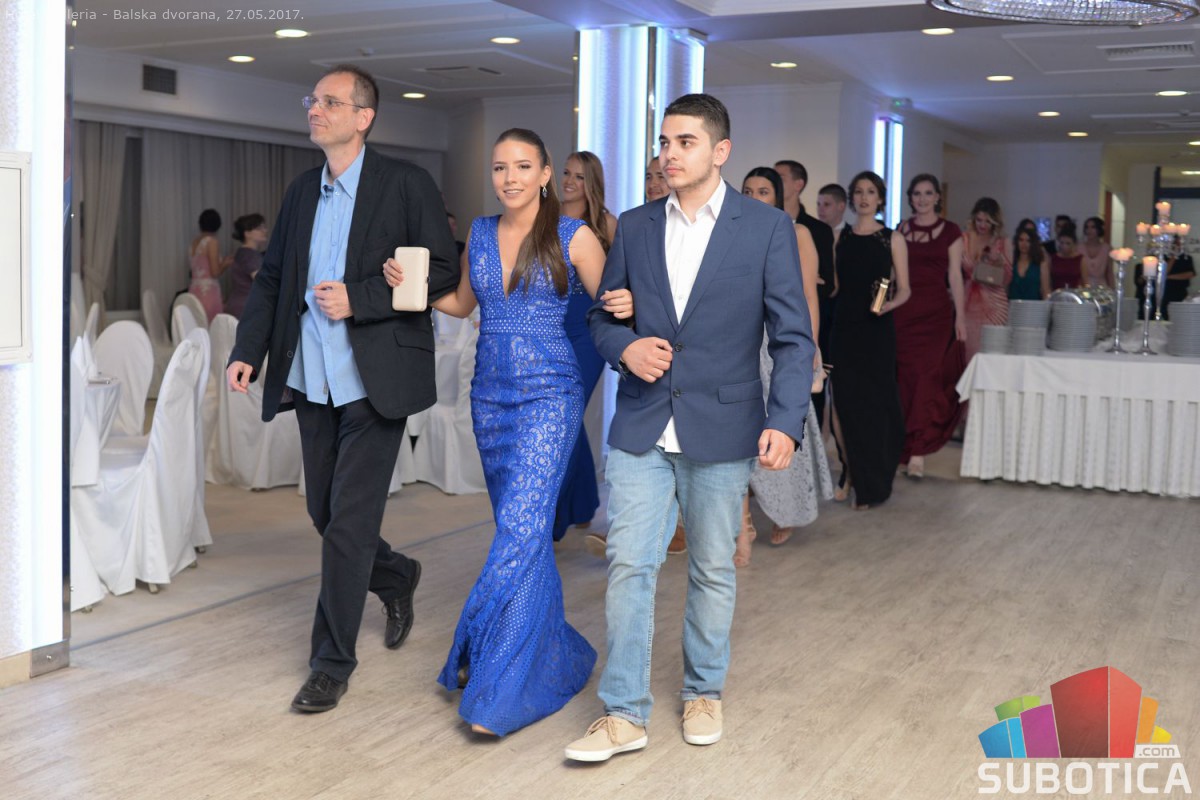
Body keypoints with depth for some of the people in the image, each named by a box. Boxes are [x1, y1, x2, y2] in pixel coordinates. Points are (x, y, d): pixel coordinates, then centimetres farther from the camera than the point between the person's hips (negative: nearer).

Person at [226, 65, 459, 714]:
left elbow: (441, 272, -9)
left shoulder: (405, 184, -5)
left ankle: (332, 663, 7)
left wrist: (358, 298, -17)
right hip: (312, 380, 6)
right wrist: (247, 351, 2)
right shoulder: (303, 191, 13)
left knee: (347, 521, -4)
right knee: (325, 513, 15)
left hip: (374, 380, -6)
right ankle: (395, 578, 43)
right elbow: (272, 276, 15)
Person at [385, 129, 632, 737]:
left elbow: (609, 307, 0)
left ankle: (500, 686, -8)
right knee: (523, 528, 13)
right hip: (490, 394, 6)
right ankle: (556, 657, 29)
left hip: (548, 395, -6)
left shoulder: (573, 236, -5)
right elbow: (462, 303, 22)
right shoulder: (480, 233, 10)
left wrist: (626, 306, -23)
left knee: (522, 527, -14)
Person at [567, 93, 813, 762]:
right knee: (629, 566, -1)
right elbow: (604, 316, 14)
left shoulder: (767, 227, -4)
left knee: (713, 570, 11)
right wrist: (624, 348, -9)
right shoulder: (635, 228, 7)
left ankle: (705, 692, 31)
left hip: (722, 429, -2)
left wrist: (785, 421, -17)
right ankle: (625, 715, 9)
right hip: (641, 429, 2)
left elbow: (794, 337, -5)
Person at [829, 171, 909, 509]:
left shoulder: (892, 239, 2)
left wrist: (887, 305, -18)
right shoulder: (839, 237, 9)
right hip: (844, 327, 2)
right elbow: (832, 284, 11)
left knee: (874, 402, 0)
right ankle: (851, 473, 18)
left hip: (877, 330, -2)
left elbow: (904, 290, 0)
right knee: (845, 401, 1)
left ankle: (871, 484, 13)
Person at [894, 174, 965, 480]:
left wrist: (960, 317, -3)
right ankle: (906, 442, 16)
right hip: (903, 309, 2)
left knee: (928, 375, -10)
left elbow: (955, 276, 2)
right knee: (905, 377, 3)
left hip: (936, 311, -2)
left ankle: (917, 452, -11)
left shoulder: (950, 231, 4)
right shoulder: (900, 230, 10)